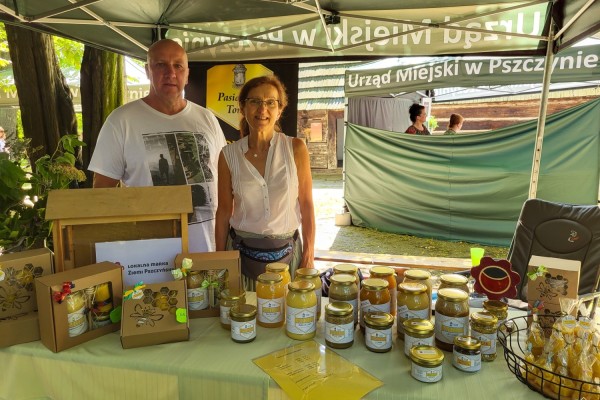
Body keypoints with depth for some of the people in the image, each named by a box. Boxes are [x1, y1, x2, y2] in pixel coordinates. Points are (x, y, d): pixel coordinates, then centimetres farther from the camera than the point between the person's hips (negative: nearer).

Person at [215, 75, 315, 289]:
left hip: (286, 251, 0)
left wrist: (309, 256, -4)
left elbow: (306, 204, -3)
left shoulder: (296, 148, -6)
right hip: (242, 252, 1)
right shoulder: (229, 155, -4)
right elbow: (224, 211, 2)